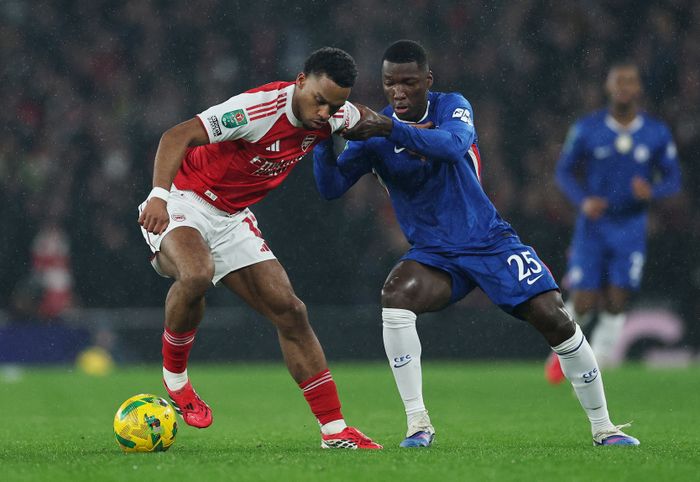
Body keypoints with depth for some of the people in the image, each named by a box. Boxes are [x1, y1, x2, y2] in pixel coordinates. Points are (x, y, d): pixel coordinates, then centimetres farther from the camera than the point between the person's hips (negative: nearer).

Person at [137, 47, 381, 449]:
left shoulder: (334, 116, -3)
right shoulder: (262, 108, -28)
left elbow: (365, 119, 25)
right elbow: (178, 136, -34)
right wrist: (159, 196, -47)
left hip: (232, 218, 7)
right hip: (183, 202, -7)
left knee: (290, 312, 0)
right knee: (197, 274, -38)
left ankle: (335, 430, 6)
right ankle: (175, 378, -12)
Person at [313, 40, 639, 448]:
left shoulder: (452, 107, -7)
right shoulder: (373, 132, -4)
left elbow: (454, 144, -31)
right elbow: (331, 187, -12)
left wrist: (390, 128, -44)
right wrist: (324, 138, -31)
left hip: (490, 241, -1)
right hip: (433, 254, 1)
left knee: (554, 319, -12)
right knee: (395, 296, -30)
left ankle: (603, 426, 6)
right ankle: (418, 424, -25)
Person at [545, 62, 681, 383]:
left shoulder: (657, 134, -2)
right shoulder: (587, 129, -5)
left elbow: (673, 179, 4)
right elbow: (564, 171, 3)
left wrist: (652, 191, -19)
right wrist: (583, 200, -15)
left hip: (631, 228, 1)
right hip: (593, 226, -1)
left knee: (615, 307, -5)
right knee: (583, 305, -5)